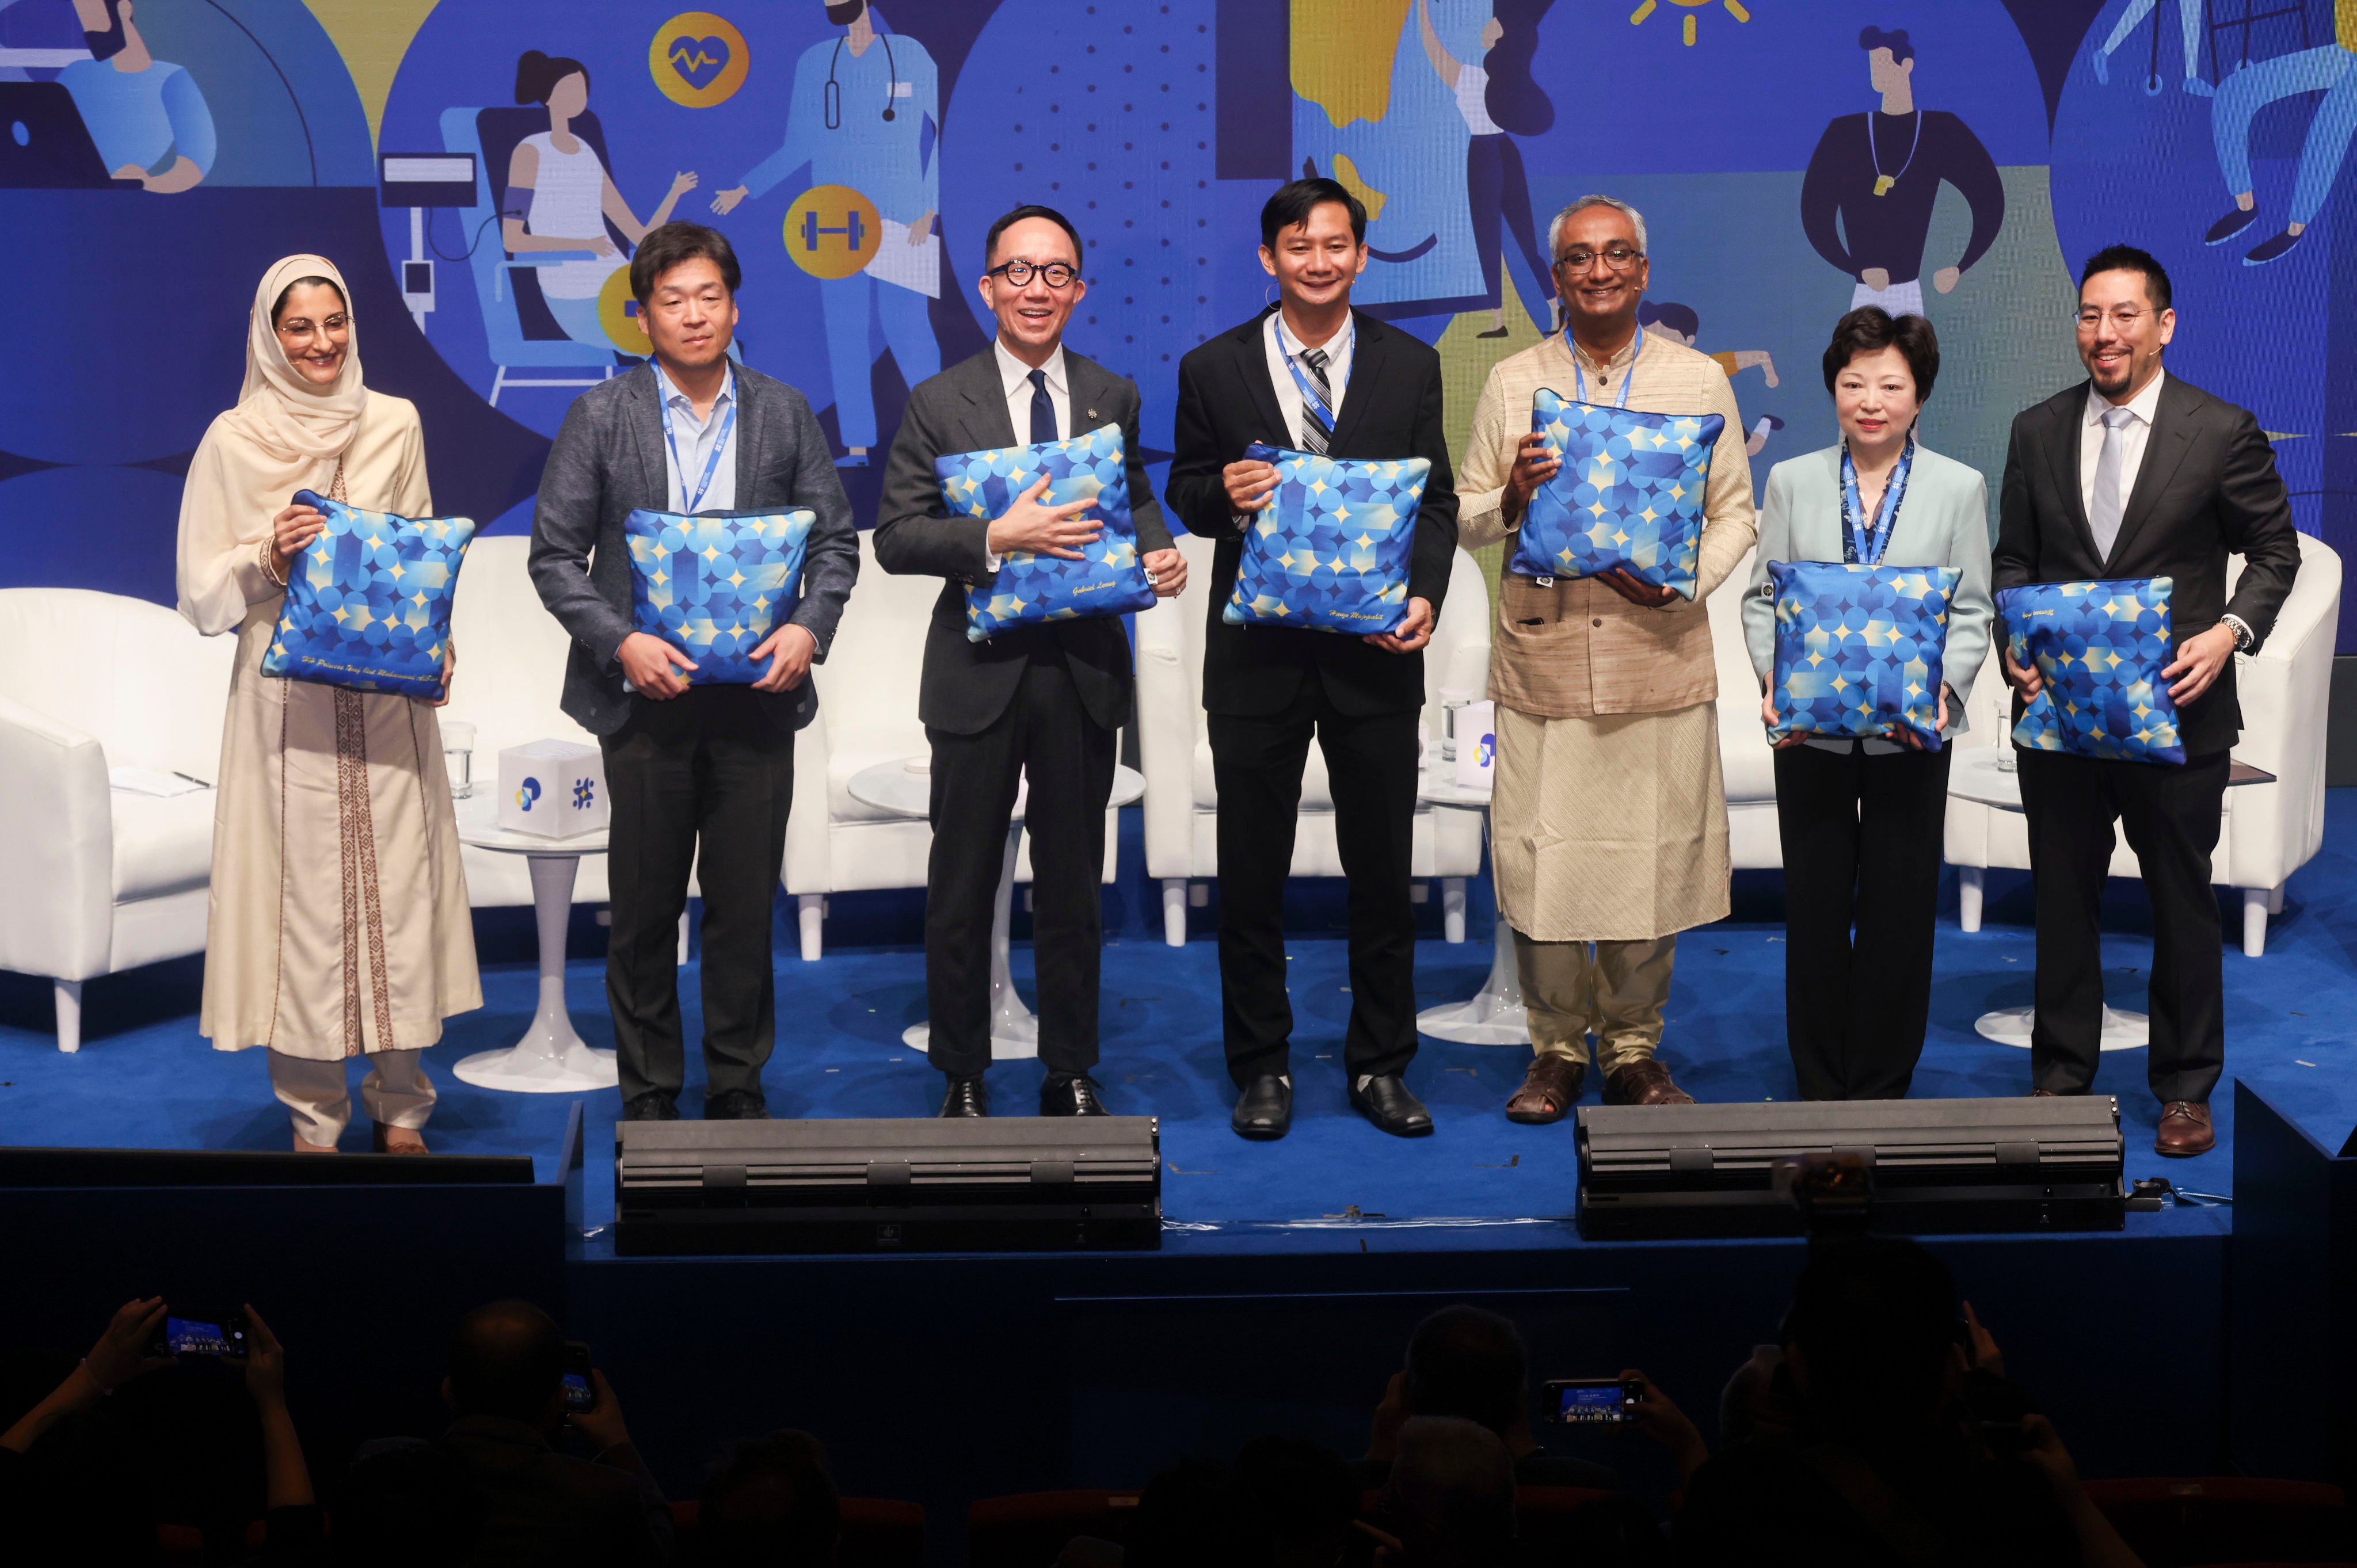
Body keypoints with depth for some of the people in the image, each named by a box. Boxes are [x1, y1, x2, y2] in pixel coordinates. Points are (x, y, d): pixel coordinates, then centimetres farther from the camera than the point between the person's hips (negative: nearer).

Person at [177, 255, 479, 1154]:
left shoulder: (396, 425, 8)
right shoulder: (233, 440, 2)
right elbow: (203, 592, 3)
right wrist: (269, 558, -15)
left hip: (390, 693, 2)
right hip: (287, 699, -2)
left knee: (399, 884, 2)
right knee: (304, 893, -2)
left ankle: (400, 1111, 14)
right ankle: (315, 1119, 8)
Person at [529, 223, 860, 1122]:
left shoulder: (784, 414, 6)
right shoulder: (601, 416, 1)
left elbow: (835, 540, 7)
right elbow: (555, 554, -1)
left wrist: (809, 627, -11)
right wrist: (621, 642, -15)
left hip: (757, 698, 1)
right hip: (647, 699, -1)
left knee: (746, 904, 7)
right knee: (644, 907, 7)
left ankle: (738, 1085, 21)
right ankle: (649, 1092, 19)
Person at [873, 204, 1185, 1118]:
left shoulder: (1113, 399, 6)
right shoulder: (940, 404, -3)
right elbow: (895, 537, -8)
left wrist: (1159, 552, -7)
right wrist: (998, 539, -23)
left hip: (1084, 673, 2)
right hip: (979, 673, -2)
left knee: (1074, 887, 12)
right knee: (962, 889, 7)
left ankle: (1071, 1077, 24)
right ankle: (962, 1078, 20)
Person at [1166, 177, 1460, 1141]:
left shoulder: (1410, 366, 6)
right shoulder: (1213, 369, 3)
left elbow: (1436, 500, 6)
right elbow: (1182, 492, 7)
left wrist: (1425, 595, -11)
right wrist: (1221, 495, -16)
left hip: (1375, 652, 1)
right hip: (1258, 653, -1)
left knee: (1381, 866, 7)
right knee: (1252, 870, 7)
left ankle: (1380, 1064, 20)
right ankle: (1261, 1068, 19)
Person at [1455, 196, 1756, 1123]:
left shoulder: (1699, 380, 8)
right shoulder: (1512, 383, 8)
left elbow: (1735, 514, 8)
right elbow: (1466, 521, 9)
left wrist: (1684, 582, -10)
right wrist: (1510, 501, -13)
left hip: (1660, 657, 0)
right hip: (1544, 657, 0)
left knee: (1652, 860, 3)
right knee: (1540, 861, -1)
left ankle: (1634, 1049, 19)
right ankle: (1556, 1049, 15)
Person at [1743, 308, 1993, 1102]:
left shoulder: (1959, 487, 3)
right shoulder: (1792, 481, 5)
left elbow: (1971, 611, 1)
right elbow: (1761, 596, 5)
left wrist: (1945, 688, -15)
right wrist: (1773, 679, -12)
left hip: (1912, 732, -1)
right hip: (1811, 730, 1)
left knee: (1900, 909, 5)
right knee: (1815, 907, 7)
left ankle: (1882, 1085, 17)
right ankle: (1820, 1087, 18)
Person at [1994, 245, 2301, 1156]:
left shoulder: (2222, 431, -4)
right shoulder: (2038, 432, 5)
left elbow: (2274, 549, 2)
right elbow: (2013, 560, 10)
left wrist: (2231, 631, -14)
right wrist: (2014, 646, -7)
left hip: (2177, 711, -2)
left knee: (2183, 902, 8)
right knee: (2062, 899, 11)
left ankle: (2185, 1089, 21)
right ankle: (2062, 1075, 25)